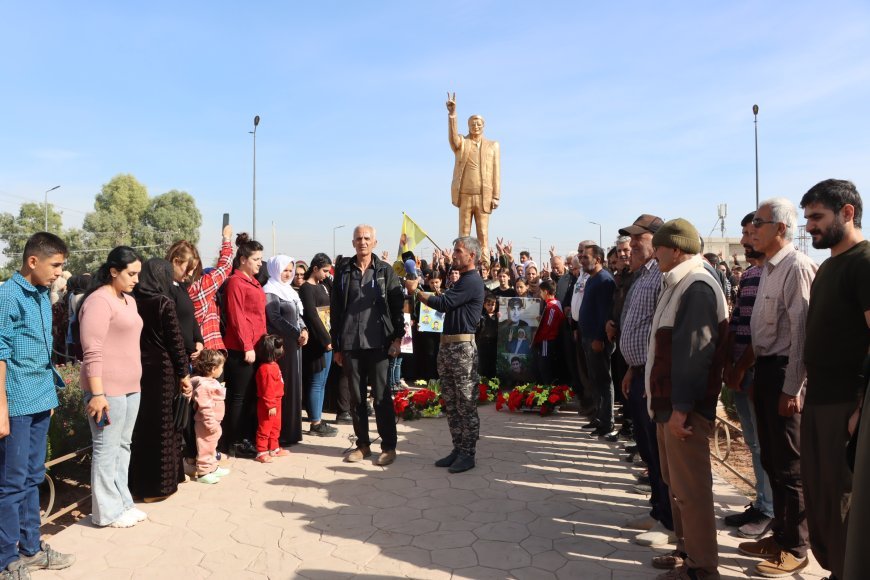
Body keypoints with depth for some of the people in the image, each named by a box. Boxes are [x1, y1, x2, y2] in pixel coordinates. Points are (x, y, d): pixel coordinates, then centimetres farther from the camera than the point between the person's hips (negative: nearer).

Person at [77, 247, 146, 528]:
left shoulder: (129, 300, 15)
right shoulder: (99, 301, -14)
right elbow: (92, 352, -19)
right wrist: (97, 393, -21)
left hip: (130, 387, 9)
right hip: (108, 389, -9)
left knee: (123, 446, 14)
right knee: (106, 449, 1)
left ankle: (122, 502, 25)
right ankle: (107, 511, 12)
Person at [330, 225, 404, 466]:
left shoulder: (385, 271, 3)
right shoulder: (343, 271, 8)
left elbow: (397, 305, 1)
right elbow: (335, 309, 8)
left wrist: (397, 337, -8)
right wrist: (336, 346, 6)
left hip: (378, 343, -2)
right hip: (350, 344, 3)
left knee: (382, 396, 2)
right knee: (356, 396, 9)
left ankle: (389, 446, 12)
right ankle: (362, 444, 21)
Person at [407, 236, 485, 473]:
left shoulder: (472, 281, -13)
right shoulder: (463, 281, 20)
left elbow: (443, 303, -18)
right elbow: (447, 305, 21)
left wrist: (415, 291, -8)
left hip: (462, 347, -10)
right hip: (448, 346, 10)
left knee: (466, 404, -2)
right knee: (451, 403, 13)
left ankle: (467, 454, 6)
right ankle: (458, 449, 21)